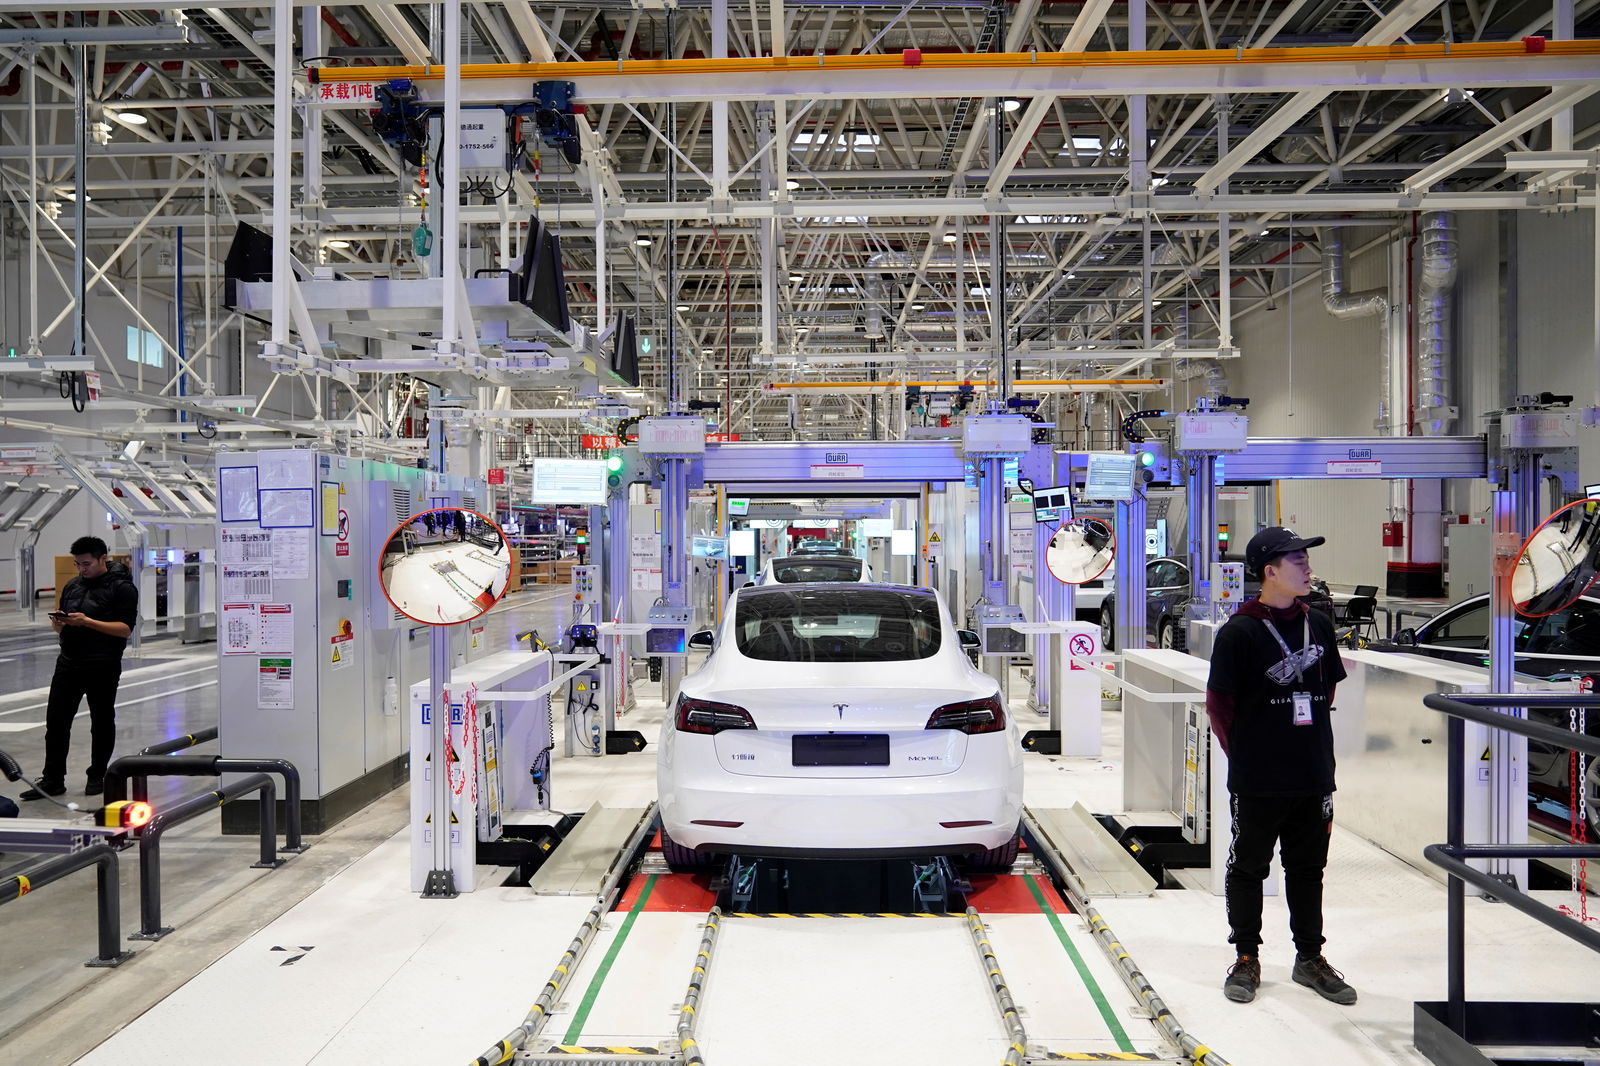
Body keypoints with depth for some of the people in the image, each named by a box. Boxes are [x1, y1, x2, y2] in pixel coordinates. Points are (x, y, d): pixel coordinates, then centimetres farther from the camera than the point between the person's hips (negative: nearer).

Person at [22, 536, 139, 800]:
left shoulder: (122, 587, -7)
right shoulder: (72, 586, 14)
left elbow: (125, 628, -14)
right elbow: (61, 625, 20)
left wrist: (88, 622, -23)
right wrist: (58, 623, -4)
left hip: (102, 668, -6)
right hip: (68, 664, 6)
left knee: (102, 723, 6)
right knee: (56, 721, 3)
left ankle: (97, 777, 18)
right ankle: (52, 780, 10)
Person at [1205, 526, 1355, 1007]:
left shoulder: (1318, 624, 5)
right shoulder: (1239, 632, -13)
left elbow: (1327, 692, 17)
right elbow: (1218, 704, -6)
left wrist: (1313, 748, 13)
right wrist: (1246, 756, 2)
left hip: (1313, 777, 5)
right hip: (1257, 784, -5)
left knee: (1308, 868, 16)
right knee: (1248, 868, 8)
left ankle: (1310, 957, 30)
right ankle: (1247, 958, 22)